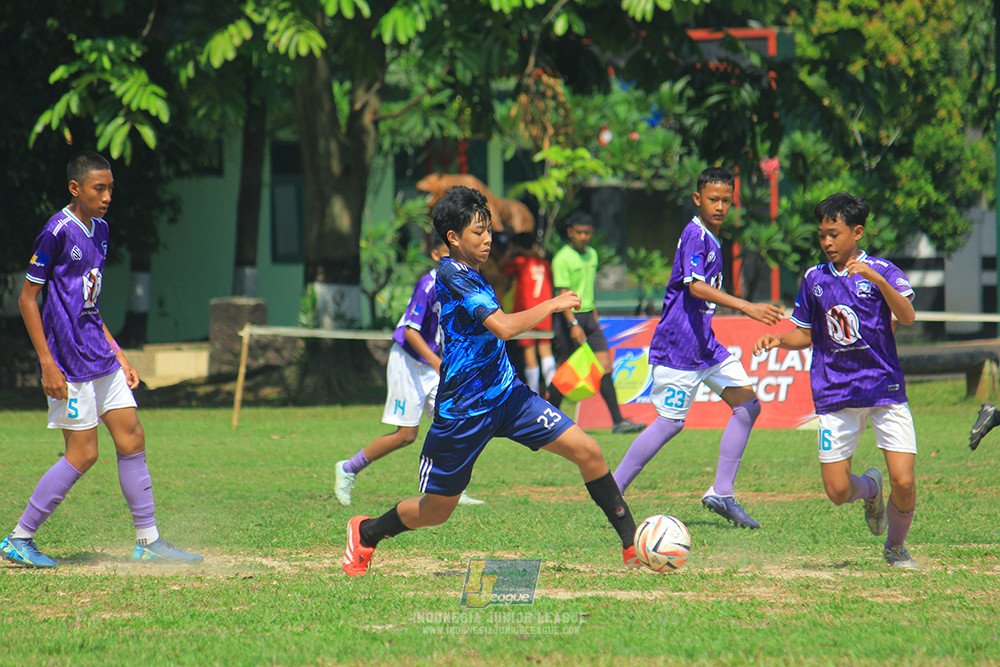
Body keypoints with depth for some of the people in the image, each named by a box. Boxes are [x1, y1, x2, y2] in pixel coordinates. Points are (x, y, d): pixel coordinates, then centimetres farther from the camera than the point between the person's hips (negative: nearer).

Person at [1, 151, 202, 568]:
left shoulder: (99, 230, 13)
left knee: (132, 439, 6)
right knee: (83, 454, -7)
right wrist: (48, 365, -17)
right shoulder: (57, 232, -13)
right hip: (68, 361, -8)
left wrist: (118, 356, 18)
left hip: (99, 358, 8)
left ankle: (148, 541, 12)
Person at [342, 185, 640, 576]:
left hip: (506, 394, 7)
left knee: (588, 451, -9)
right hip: (462, 410, -7)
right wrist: (552, 305, -19)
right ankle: (365, 535, 36)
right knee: (434, 512, 8)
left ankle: (632, 543, 0)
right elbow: (504, 327, -30)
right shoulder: (452, 275, -20)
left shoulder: (471, 274, 8)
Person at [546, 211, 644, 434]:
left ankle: (618, 421, -7)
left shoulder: (592, 255, 11)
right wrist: (573, 324, -26)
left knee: (605, 367, -3)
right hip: (569, 318, -7)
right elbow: (563, 294, -18)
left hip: (588, 317, 7)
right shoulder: (563, 259, -12)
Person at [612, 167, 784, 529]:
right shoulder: (695, 235, -15)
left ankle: (721, 493, 3)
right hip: (677, 346, -9)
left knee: (748, 403, 0)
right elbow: (695, 286, -29)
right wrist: (746, 307, -36)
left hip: (705, 345, 9)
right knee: (670, 421, -6)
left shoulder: (711, 238, 14)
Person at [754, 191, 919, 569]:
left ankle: (895, 547, 17)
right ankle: (869, 489, 31)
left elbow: (907, 317, -18)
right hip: (835, 393, 3)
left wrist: (876, 279, -31)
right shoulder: (814, 279, 9)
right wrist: (780, 340, -3)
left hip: (884, 386, -3)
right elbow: (806, 335, 17)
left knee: (903, 483, -12)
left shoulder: (881, 271, -2)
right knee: (837, 491, -5)